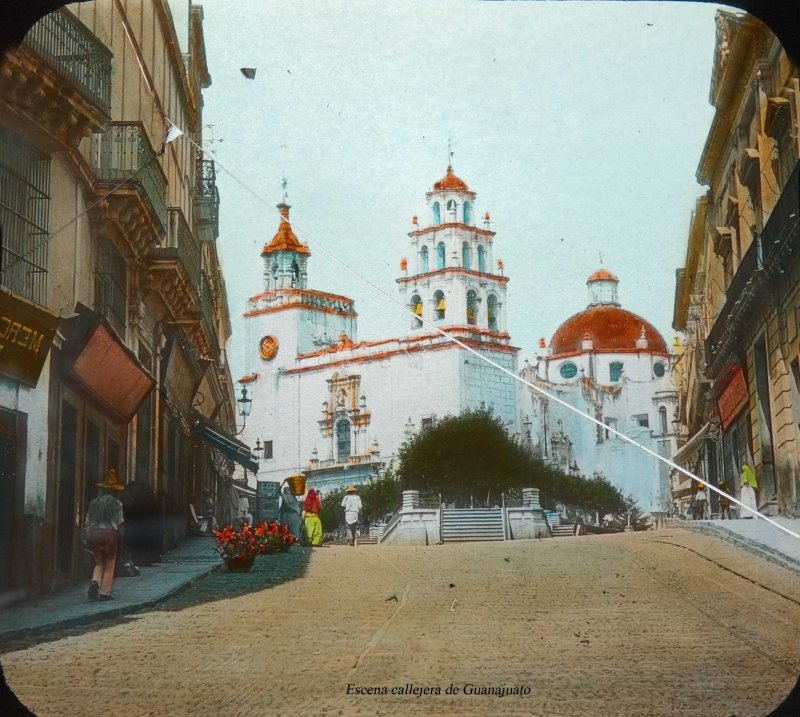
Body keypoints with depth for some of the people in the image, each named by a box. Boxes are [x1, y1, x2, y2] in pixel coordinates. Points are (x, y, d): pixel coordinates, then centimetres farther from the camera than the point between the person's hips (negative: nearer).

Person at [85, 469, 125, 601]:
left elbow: (88, 522, 9)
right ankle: (104, 593, 3)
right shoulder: (116, 504, -2)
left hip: (94, 533, 3)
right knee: (109, 566, 7)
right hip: (110, 533, -3)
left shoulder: (93, 503, 8)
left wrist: (88, 538, 14)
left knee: (99, 563, 15)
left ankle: (95, 582, -13)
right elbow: (120, 523, 0)